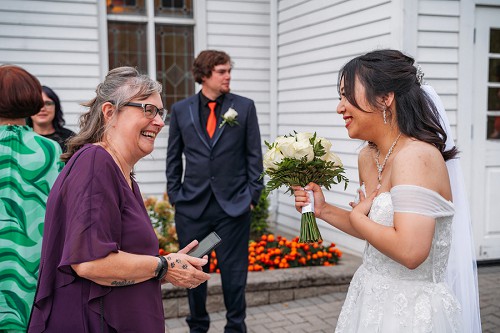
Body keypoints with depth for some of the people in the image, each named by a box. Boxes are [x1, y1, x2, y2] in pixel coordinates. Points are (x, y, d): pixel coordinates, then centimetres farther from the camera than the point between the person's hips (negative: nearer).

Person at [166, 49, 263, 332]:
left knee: (234, 272, 4)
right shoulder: (181, 110, 5)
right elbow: (174, 158, 9)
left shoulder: (244, 107, 2)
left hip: (234, 205, -1)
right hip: (192, 206, 2)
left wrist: (253, 195, -1)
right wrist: (175, 196, 4)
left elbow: (254, 155, 3)